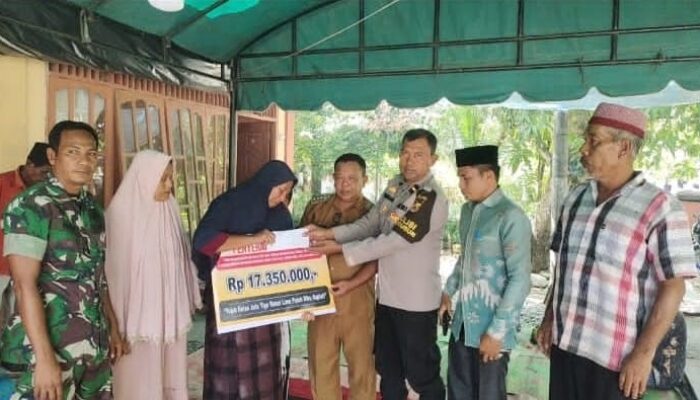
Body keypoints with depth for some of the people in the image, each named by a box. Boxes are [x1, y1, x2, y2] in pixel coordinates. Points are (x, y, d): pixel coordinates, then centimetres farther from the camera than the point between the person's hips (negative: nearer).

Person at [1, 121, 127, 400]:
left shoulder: (92, 208, 8)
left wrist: (113, 328, 15)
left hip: (94, 345, 6)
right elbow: (25, 285, -18)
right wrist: (45, 357, -22)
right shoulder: (30, 207, -12)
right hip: (51, 345, -6)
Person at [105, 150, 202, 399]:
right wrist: (118, 319, -7)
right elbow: (115, 267, -10)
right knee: (140, 378, 7)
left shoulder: (169, 210, 2)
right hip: (138, 310, -5)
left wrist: (187, 301, 12)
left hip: (170, 310, 5)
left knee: (171, 372, 14)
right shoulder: (122, 213, -14)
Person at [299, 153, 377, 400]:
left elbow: (376, 260, -7)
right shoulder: (315, 209, 7)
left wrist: (351, 284, -20)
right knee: (320, 364, 13)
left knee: (361, 365, 9)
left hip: (357, 301, -3)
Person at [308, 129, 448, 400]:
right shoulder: (395, 185, 4)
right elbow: (369, 224, 1)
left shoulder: (432, 200, -22)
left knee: (421, 373, 9)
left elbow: (392, 241, -24)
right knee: (387, 369, 22)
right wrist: (330, 234, -14)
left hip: (416, 301, -7)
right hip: (387, 295, 7)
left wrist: (340, 249, -19)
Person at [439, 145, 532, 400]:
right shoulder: (467, 210, 7)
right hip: (463, 322, 7)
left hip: (491, 328, -7)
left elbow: (520, 279, -18)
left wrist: (497, 330, -17)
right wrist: (448, 292, 17)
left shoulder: (511, 217, -17)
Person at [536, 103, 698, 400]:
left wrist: (644, 353, -15)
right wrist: (548, 318, 12)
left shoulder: (659, 209, -12)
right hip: (564, 345, 5)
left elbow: (674, 286, -12)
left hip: (616, 358, -5)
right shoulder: (576, 198, 6)